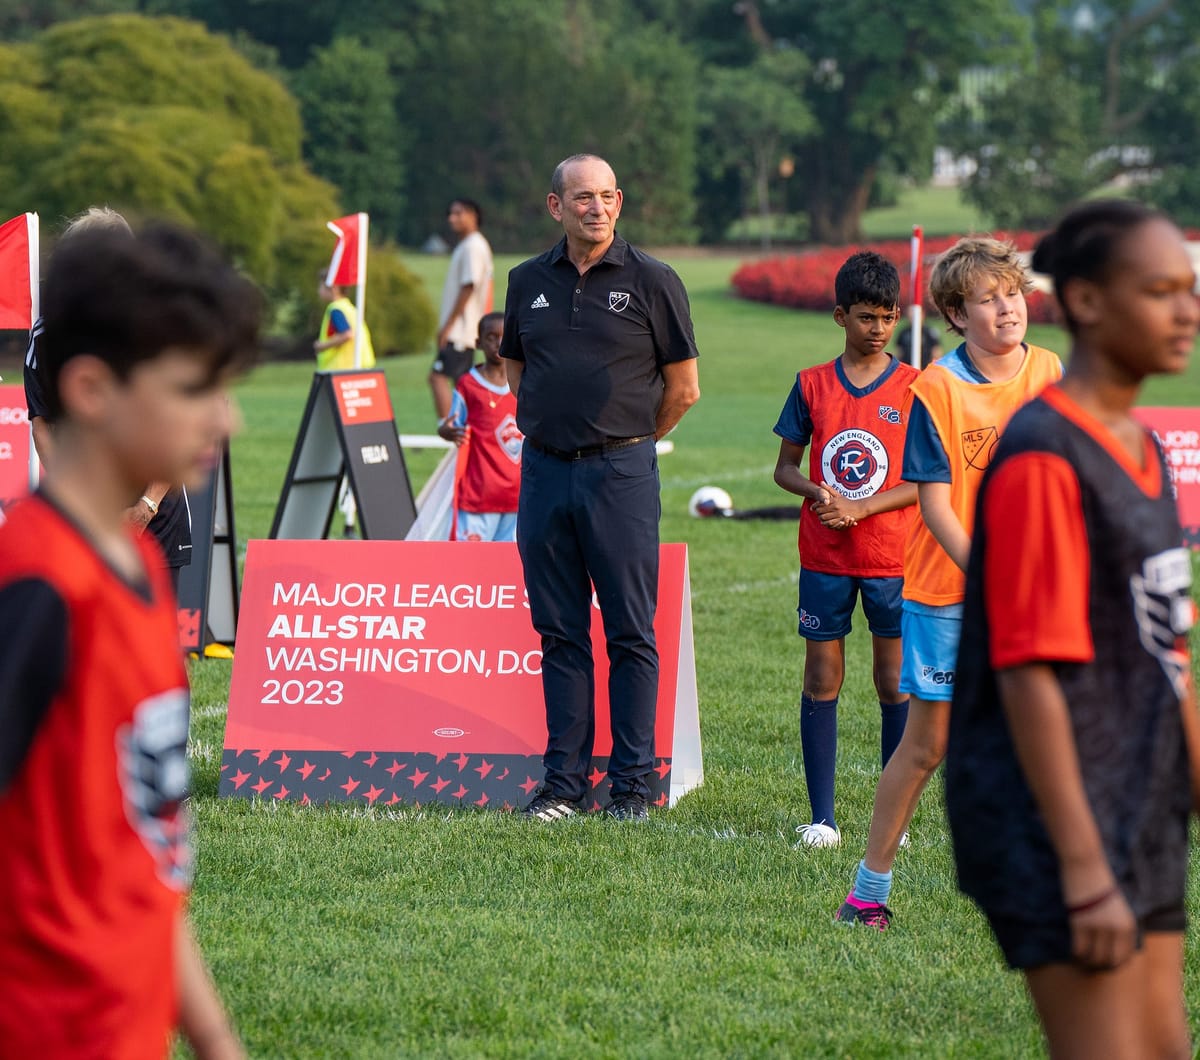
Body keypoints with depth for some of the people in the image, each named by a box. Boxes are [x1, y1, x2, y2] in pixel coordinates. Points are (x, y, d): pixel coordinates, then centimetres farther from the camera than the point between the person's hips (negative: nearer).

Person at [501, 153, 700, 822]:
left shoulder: (653, 282, -3)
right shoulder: (529, 282, 9)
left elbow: (684, 389, 1)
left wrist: (626, 441, 9)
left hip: (620, 472, -4)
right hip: (544, 471, 4)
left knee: (630, 634, -1)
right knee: (560, 633, 7)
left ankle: (634, 782, 3)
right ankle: (565, 779, 12)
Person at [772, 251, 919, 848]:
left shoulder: (914, 388, -1)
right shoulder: (812, 385, 4)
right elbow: (785, 467, 9)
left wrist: (860, 507, -15)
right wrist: (818, 493, -12)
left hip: (893, 558, -2)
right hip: (824, 557, 2)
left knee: (895, 682, 3)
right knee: (822, 680, 3)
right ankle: (821, 817, 8)